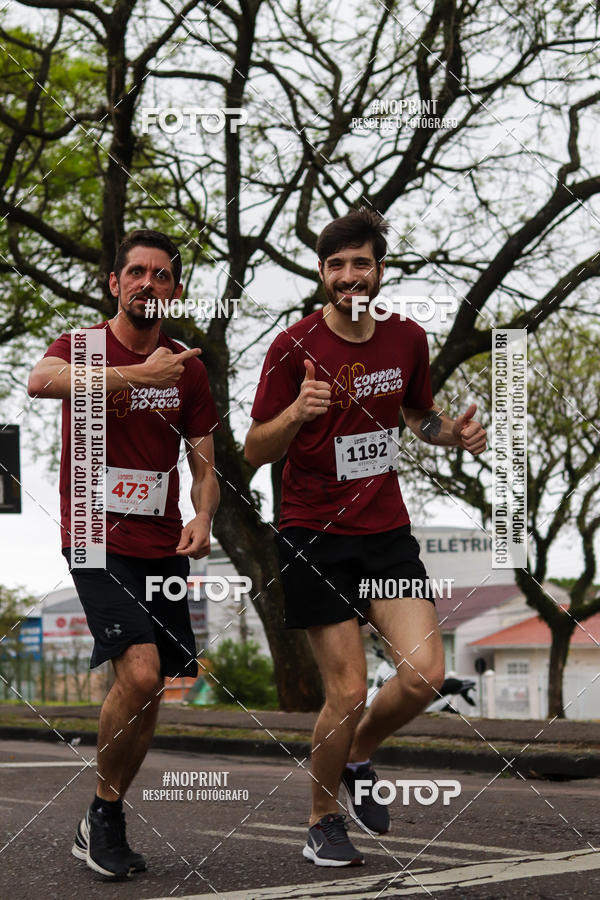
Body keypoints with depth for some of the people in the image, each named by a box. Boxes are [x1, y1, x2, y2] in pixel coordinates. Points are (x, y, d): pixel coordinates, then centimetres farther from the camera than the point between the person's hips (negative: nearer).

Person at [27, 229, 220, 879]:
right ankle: (104, 813, 0)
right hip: (97, 540, -5)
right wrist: (137, 374, -32)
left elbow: (203, 463, 15)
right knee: (139, 672, -21)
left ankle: (102, 826, 23)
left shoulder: (186, 369, 11)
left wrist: (202, 519, -6)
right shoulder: (81, 346, -2)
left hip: (163, 546, 5)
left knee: (149, 689, 6)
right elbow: (40, 380, -27)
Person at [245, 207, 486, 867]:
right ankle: (323, 822, 17)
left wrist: (454, 432, -1)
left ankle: (359, 758, 22)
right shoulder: (294, 348, -9)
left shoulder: (406, 339, 3)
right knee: (347, 692, -6)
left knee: (424, 676, -10)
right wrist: (297, 412, -28)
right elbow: (255, 452, -7)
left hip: (387, 531, 4)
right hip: (314, 537, -4)